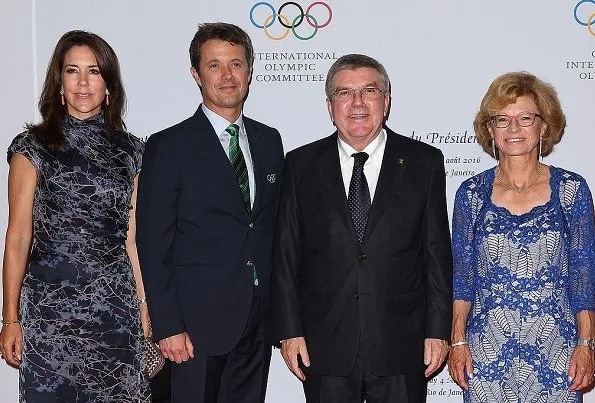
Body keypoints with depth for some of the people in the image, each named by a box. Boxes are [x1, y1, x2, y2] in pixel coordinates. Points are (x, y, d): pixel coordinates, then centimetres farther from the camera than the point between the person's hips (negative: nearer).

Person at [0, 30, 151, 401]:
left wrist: (144, 309, 5)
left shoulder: (129, 149, 7)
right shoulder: (33, 147, 0)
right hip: (50, 305, -2)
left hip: (116, 305, 2)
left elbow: (131, 238, 9)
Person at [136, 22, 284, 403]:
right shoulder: (169, 147, -6)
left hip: (258, 319, 5)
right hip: (199, 320, -5)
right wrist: (168, 327, -12)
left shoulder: (270, 141, 10)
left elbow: (274, 225, 13)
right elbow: (154, 245, -8)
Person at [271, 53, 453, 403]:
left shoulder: (424, 162, 2)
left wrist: (438, 330, -2)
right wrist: (289, 330, -2)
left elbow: (437, 253, 2)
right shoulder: (301, 165, 3)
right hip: (325, 346, 1)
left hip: (400, 347, 0)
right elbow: (286, 255, 3)